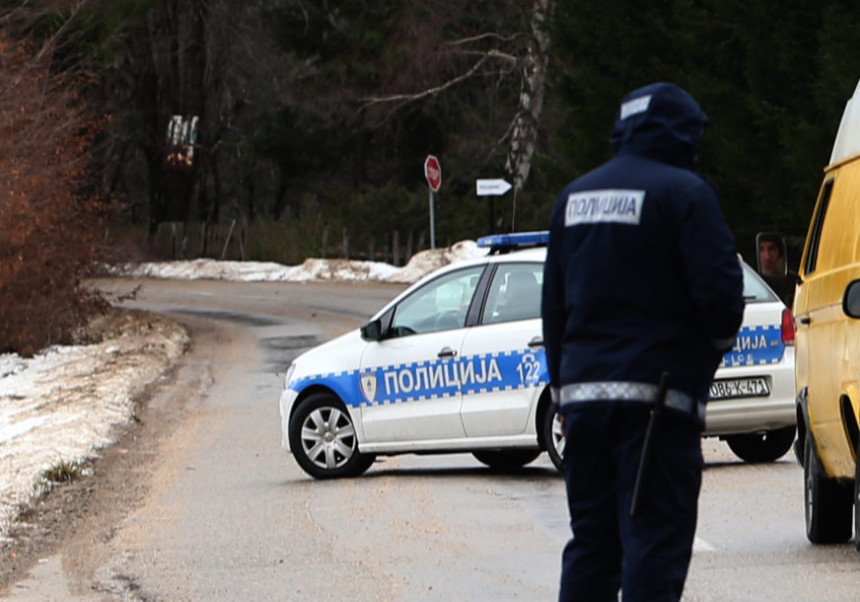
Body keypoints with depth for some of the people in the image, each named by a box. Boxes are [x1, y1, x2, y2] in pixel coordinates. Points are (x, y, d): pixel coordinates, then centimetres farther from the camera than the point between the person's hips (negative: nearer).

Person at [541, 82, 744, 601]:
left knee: (591, 542, 13)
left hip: (584, 393, 7)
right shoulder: (684, 193, -9)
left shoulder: (575, 197, 15)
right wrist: (720, 336, 6)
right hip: (656, 395, -7)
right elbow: (719, 288, -15)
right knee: (655, 542, -7)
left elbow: (554, 306, 18)